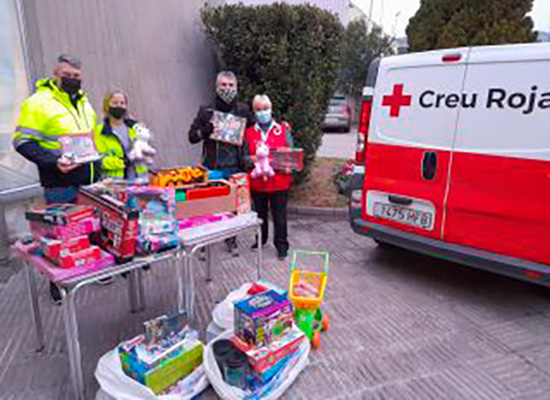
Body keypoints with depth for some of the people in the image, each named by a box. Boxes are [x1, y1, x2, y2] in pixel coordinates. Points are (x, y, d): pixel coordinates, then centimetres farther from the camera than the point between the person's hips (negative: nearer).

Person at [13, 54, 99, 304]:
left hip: (89, 180, 7)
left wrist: (95, 157, 13)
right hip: (61, 184, -7)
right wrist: (53, 161, -25)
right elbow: (22, 141, -13)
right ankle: (58, 284, 20)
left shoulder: (83, 102, 13)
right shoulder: (39, 103, -10)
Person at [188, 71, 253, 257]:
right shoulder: (206, 111, 3)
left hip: (235, 168, 2)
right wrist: (205, 130, -17)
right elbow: (192, 136, 2)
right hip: (212, 168, -1)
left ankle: (231, 240, 26)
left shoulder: (243, 110, 7)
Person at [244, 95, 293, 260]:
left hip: (279, 180, -2)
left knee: (279, 216, 2)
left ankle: (281, 246, 14)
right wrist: (252, 159, -15)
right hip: (257, 182, 3)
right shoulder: (249, 133, 7)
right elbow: (245, 157, 7)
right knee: (260, 213, 17)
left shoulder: (283, 130, 3)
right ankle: (261, 240, 36)